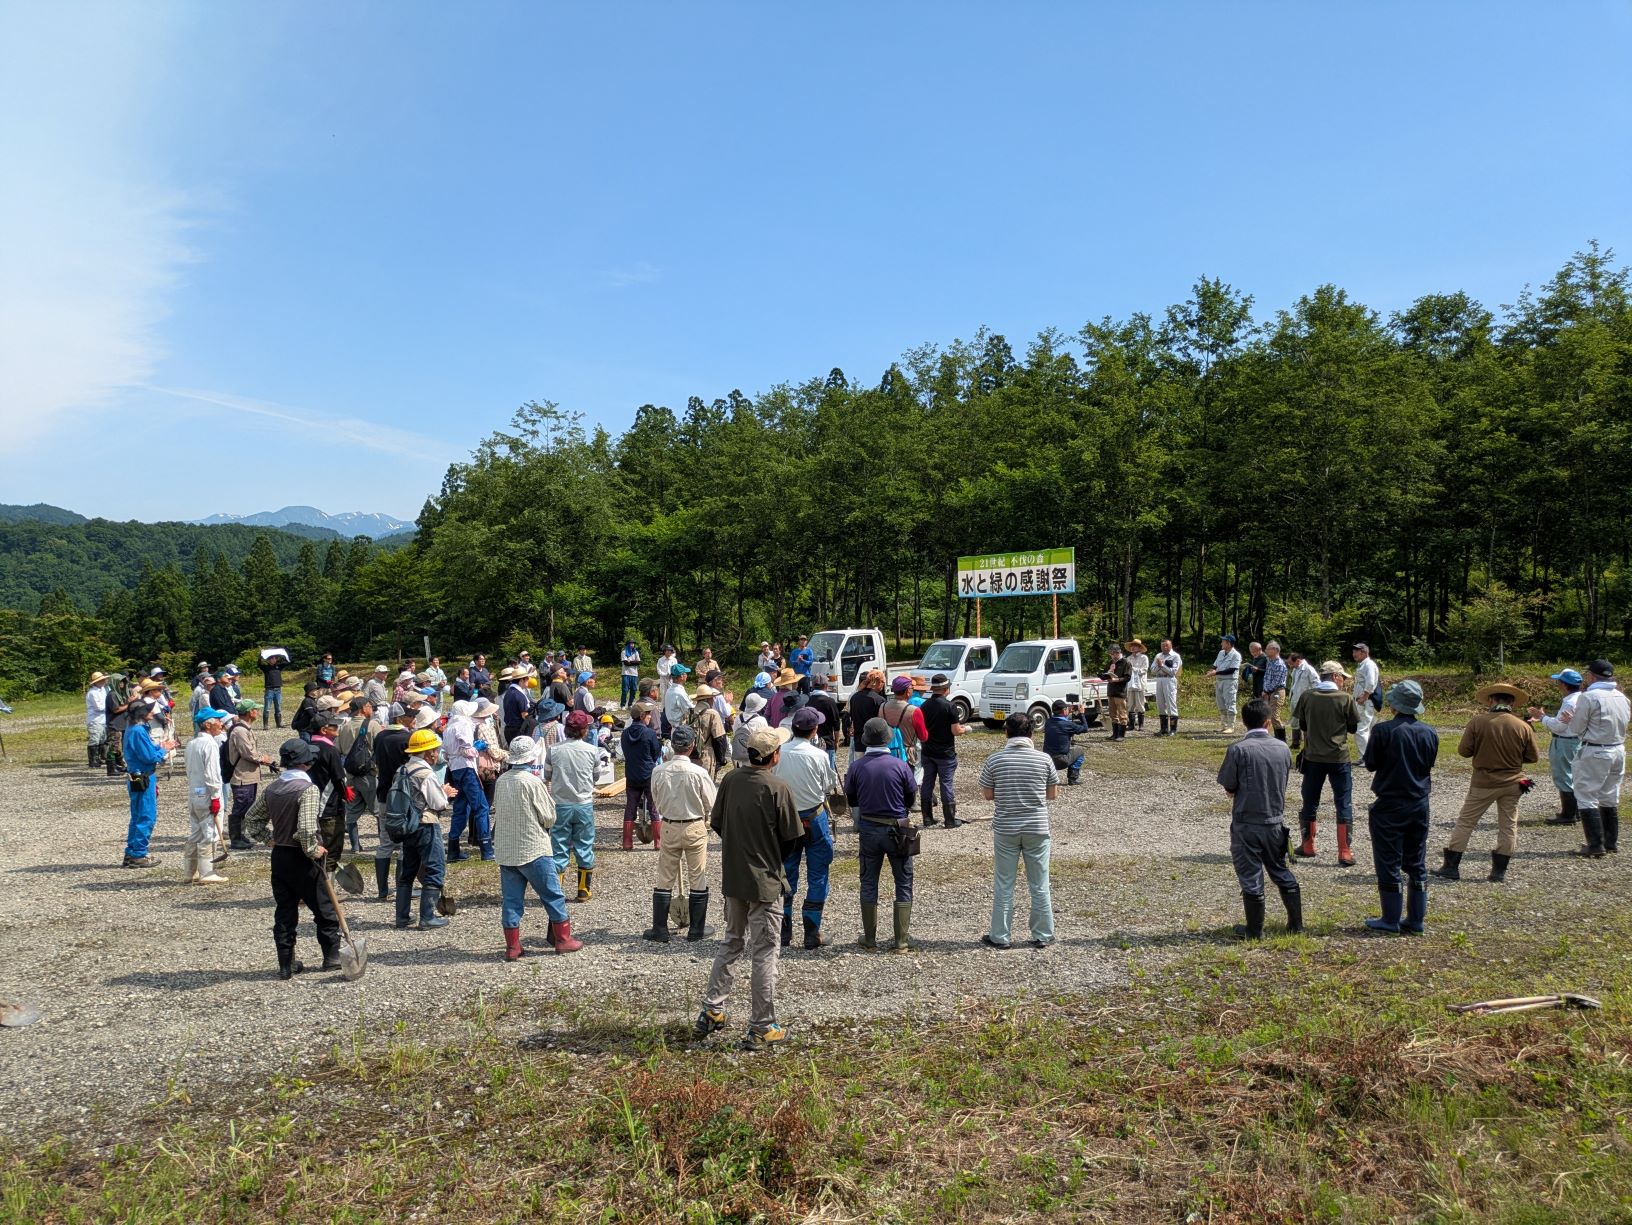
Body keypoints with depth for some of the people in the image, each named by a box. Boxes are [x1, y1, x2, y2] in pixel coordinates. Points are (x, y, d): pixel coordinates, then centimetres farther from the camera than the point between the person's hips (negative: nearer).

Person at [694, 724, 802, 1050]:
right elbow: (790, 838, -11)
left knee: (732, 942, 22)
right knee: (764, 953, 4)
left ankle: (712, 1011, 27)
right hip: (764, 881, -6)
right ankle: (762, 1029, 11)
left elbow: (716, 824, 7)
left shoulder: (730, 780, -1)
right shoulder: (778, 788, -17)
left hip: (732, 878, 6)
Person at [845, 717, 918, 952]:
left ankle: (869, 938, 20)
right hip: (897, 829, -1)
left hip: (868, 829, 1)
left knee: (869, 884, 14)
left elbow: (851, 799, 1)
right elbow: (911, 798, -1)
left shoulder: (856, 766, -10)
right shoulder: (900, 766, -13)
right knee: (904, 884, 10)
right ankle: (902, 941, 11)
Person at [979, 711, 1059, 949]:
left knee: (1003, 885, 9)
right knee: (1040, 885, 11)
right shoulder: (1044, 759, -7)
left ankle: (1000, 937, 16)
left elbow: (987, 794, 0)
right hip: (1037, 828, 0)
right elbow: (1053, 794, 2)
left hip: (1005, 829, 0)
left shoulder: (994, 760, -8)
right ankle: (1043, 936, 20)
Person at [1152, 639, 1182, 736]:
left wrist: (1162, 665, -9)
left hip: (1170, 681, -6)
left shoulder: (1176, 656, 0)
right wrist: (1159, 665, -7)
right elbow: (1152, 670, 10)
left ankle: (1173, 729, -4)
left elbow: (1173, 671, -9)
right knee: (1160, 705, 8)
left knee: (1171, 704, -7)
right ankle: (1164, 729, 16)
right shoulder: (1158, 656, 17)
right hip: (1159, 680, 6)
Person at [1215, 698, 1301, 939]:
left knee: (1250, 877, 5)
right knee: (1281, 872, 19)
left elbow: (1229, 789, -10)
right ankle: (1296, 923, 27)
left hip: (1246, 824, -4)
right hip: (1275, 822, 4)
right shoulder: (1283, 749, -1)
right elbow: (1283, 784, 8)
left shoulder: (1238, 750, -15)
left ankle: (1254, 931, 14)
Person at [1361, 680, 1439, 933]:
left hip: (1390, 805, -5)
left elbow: (1370, 764, -9)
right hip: (1420, 805, 5)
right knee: (1416, 864, 13)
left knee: (1389, 864, 4)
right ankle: (1415, 920, 18)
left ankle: (1391, 920, 9)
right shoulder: (1430, 733, -1)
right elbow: (1429, 765, 10)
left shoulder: (1383, 731, -17)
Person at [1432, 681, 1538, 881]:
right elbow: (1534, 756, 2)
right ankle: (1499, 870, 16)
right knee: (1508, 826, 13)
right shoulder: (1522, 726, -6)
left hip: (1483, 783, -2)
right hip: (1512, 784, 2)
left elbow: (1463, 751, -10)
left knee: (1465, 822, 6)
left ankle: (1451, 866, 7)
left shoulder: (1477, 721, -13)